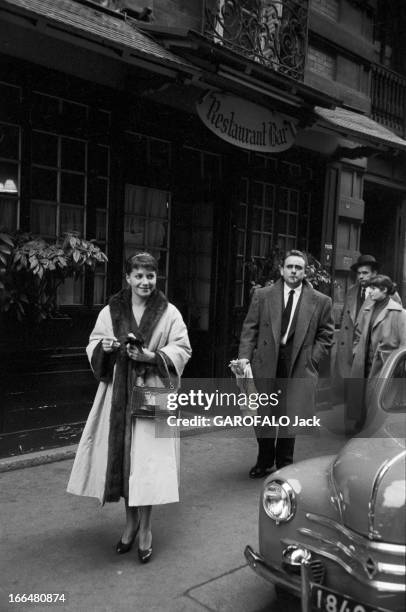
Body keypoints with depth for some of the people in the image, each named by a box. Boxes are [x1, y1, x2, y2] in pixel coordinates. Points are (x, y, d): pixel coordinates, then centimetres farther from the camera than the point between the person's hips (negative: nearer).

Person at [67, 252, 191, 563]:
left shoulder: (169, 313, -2)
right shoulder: (110, 312, 5)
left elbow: (182, 350, -2)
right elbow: (93, 346, 10)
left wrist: (152, 356, -17)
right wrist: (104, 347, -13)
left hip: (152, 394, -2)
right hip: (119, 394, 3)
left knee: (148, 460, -2)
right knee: (122, 456, 8)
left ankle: (145, 528, 14)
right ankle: (130, 522, 27)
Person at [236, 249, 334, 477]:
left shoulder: (321, 301, 3)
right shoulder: (263, 295, 5)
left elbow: (325, 335, 6)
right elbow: (250, 328, 4)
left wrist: (312, 359, -5)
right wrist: (245, 355, -8)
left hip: (299, 366, -1)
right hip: (265, 363, 1)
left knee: (291, 416, 3)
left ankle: (284, 464, 25)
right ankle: (264, 461, 30)